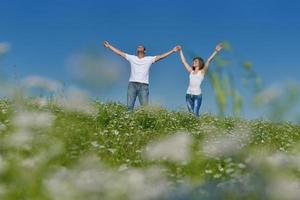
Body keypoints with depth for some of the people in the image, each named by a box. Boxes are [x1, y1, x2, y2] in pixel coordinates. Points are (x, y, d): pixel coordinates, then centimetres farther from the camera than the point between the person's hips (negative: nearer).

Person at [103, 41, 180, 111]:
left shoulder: (149, 59, 12)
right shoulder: (132, 58, 16)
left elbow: (160, 56, 6)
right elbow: (120, 53, 18)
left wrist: (173, 50, -1)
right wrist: (109, 46, 18)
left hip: (144, 85, -1)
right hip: (132, 84, 1)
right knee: (129, 106, -5)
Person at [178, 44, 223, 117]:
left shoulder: (202, 72, 3)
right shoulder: (191, 71, 14)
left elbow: (208, 61, -7)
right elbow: (184, 61, 20)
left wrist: (216, 51, -15)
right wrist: (180, 51, 25)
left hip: (197, 95, -4)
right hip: (189, 94, 4)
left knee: (195, 113, -8)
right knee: (190, 112, 4)